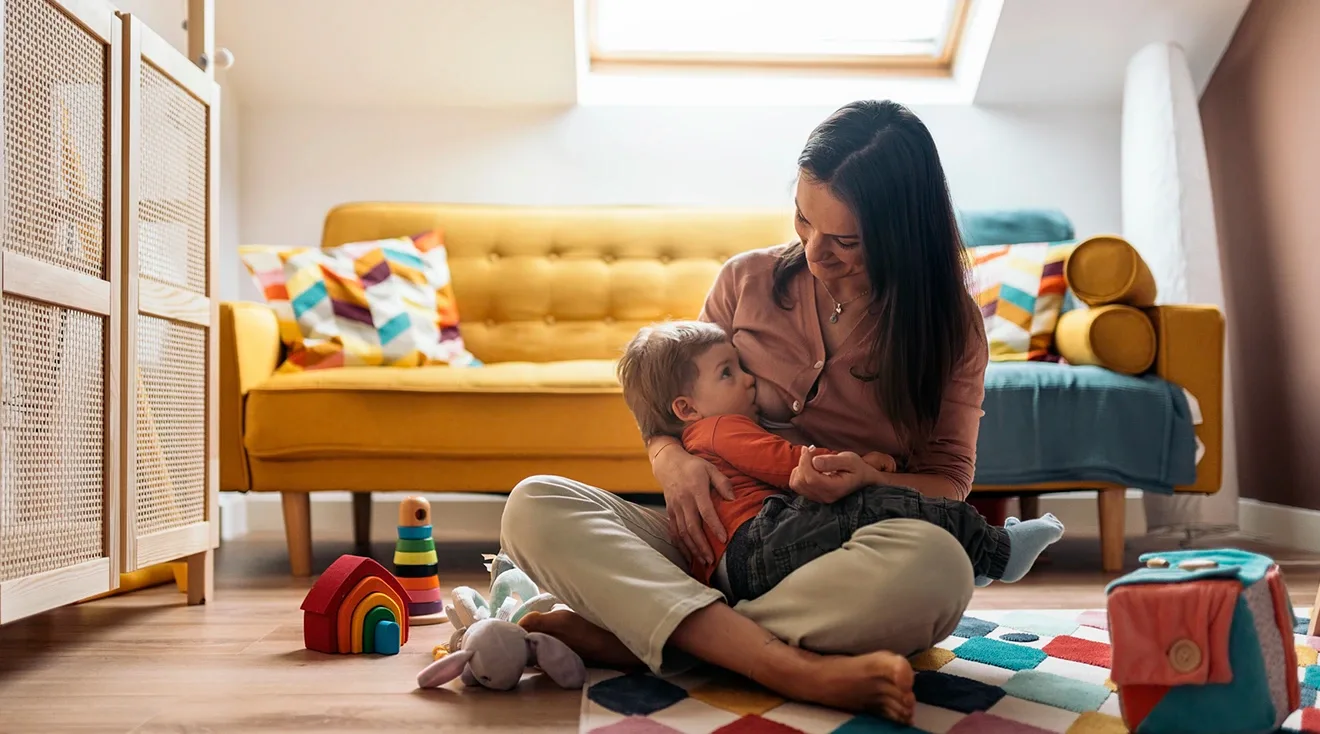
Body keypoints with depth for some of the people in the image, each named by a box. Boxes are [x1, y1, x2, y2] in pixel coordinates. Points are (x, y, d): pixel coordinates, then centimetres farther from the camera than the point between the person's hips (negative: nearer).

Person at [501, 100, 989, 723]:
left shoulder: (951, 327, 2)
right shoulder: (748, 279, 6)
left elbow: (950, 482, 6)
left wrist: (871, 482, -17)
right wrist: (671, 459, -13)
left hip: (837, 566, -1)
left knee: (935, 563, -38)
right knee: (533, 506, -22)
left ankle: (618, 636, -31)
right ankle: (793, 667, -38)